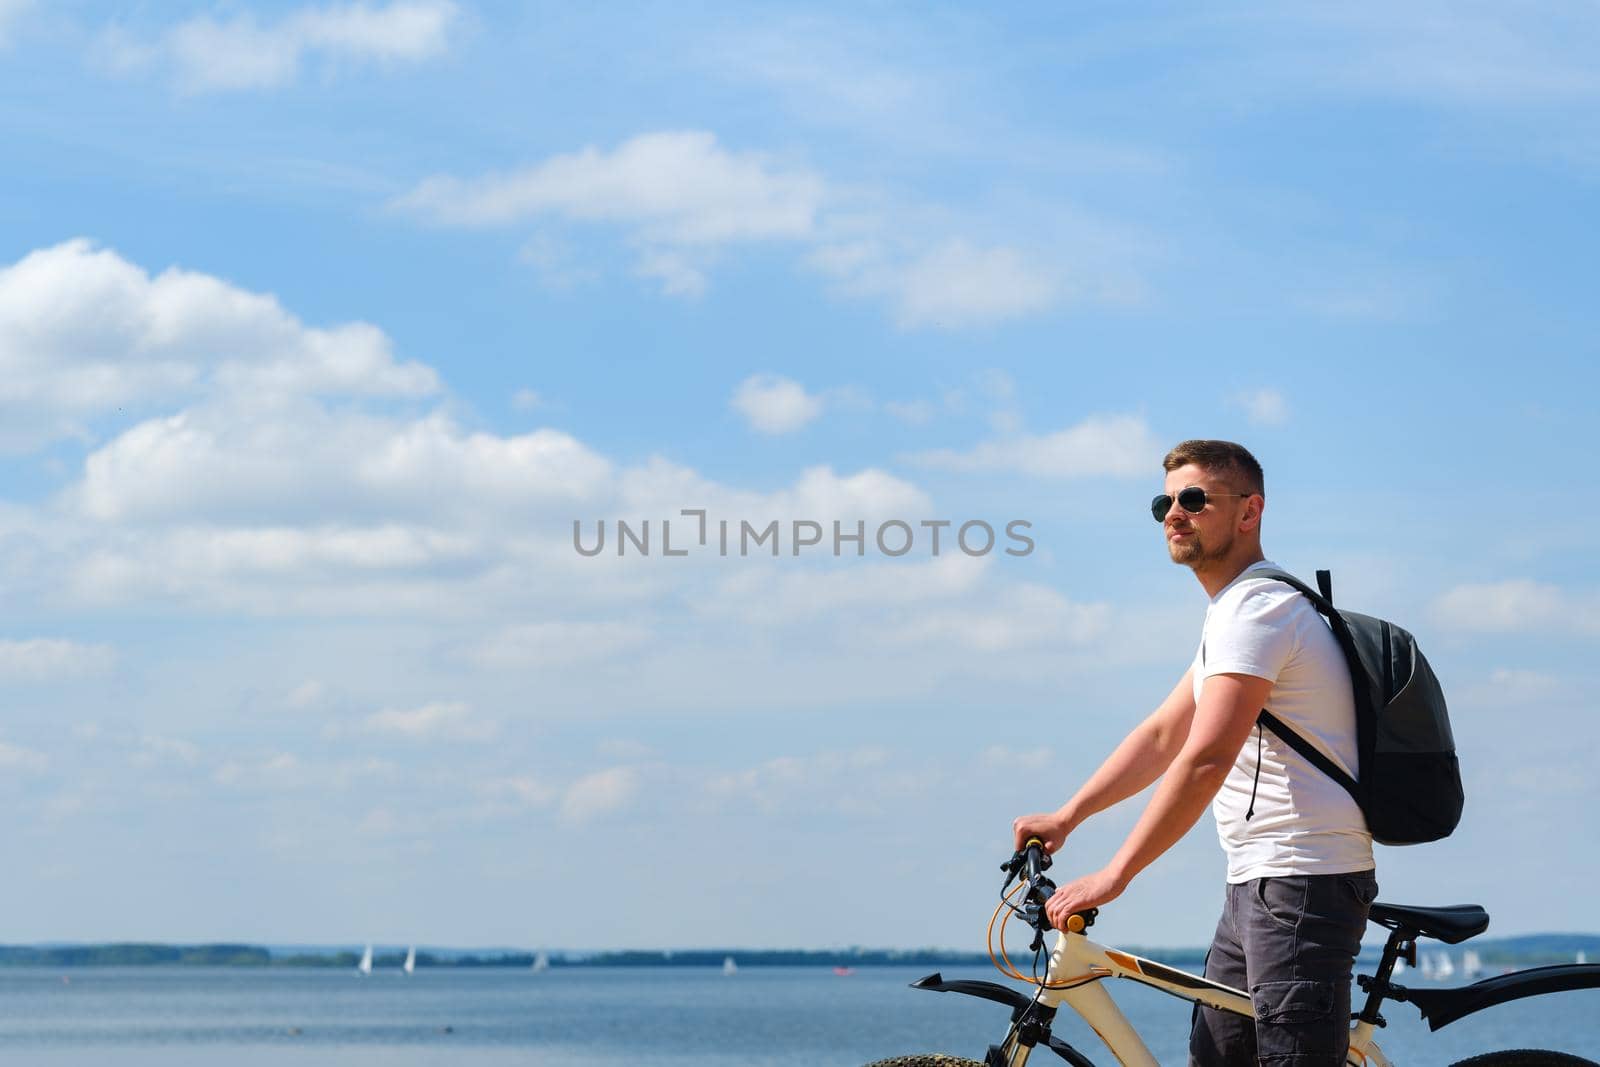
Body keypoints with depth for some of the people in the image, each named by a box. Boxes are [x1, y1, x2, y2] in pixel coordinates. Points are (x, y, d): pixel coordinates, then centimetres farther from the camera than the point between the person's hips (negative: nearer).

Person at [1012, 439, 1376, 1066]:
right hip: (1257, 881, 11)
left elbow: (1205, 760, -22)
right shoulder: (1236, 612, 21)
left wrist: (1114, 876, -22)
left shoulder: (1256, 608, -14)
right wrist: (1065, 819, 16)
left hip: (1302, 881, -11)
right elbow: (1163, 735, 24)